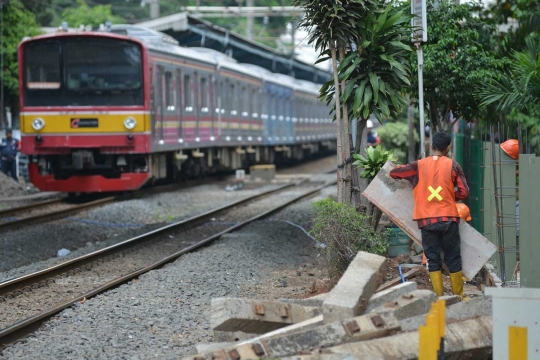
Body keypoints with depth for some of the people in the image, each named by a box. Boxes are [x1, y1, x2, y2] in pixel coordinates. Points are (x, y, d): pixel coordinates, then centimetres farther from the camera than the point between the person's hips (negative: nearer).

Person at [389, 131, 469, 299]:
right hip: (449, 219, 0)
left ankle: (439, 297, 4)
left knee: (433, 259, 7)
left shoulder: (418, 166, 1)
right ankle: (458, 296, 17)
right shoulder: (453, 166, 0)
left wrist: (413, 177, 27)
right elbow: (463, 192, -3)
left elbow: (394, 173, 8)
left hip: (427, 220, 0)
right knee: (453, 259, 10)